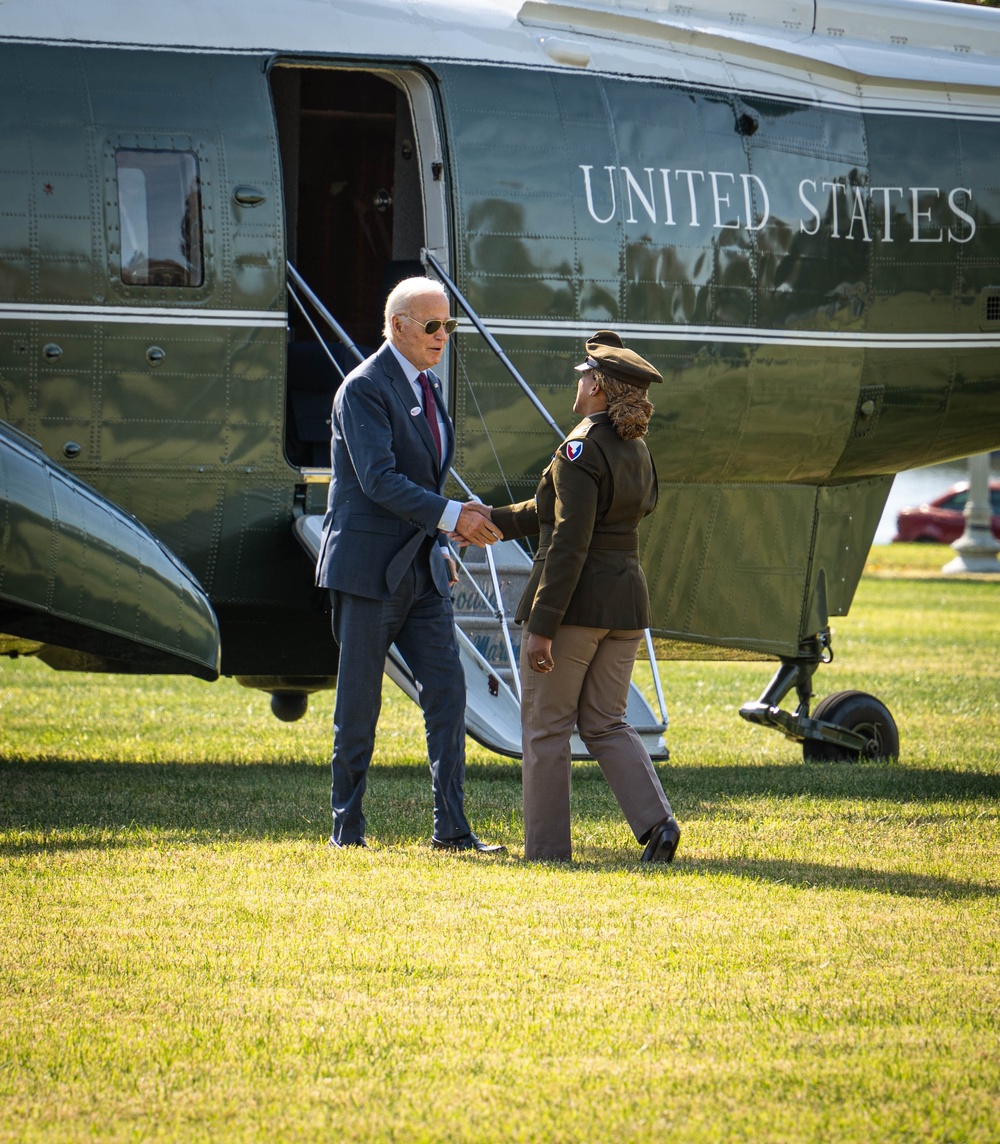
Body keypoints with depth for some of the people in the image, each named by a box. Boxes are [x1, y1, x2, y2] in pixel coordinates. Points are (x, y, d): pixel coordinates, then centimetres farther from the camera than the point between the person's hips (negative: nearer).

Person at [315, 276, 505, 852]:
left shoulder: (429, 386, 14)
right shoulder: (364, 389, -13)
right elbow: (379, 479, -22)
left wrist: (438, 546, 13)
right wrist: (451, 517, -28)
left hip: (422, 568, 7)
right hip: (369, 567, -7)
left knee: (448, 691, 0)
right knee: (359, 703, 1)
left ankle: (452, 827, 2)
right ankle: (347, 828, 10)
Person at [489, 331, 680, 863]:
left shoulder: (580, 449, -15)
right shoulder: (637, 450, 11)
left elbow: (569, 544, -21)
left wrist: (541, 626, -20)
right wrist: (491, 520, 26)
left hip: (574, 599, -8)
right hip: (626, 599, 8)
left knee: (545, 727, 5)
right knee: (605, 724, 13)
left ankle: (547, 849, 8)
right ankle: (657, 822, -6)